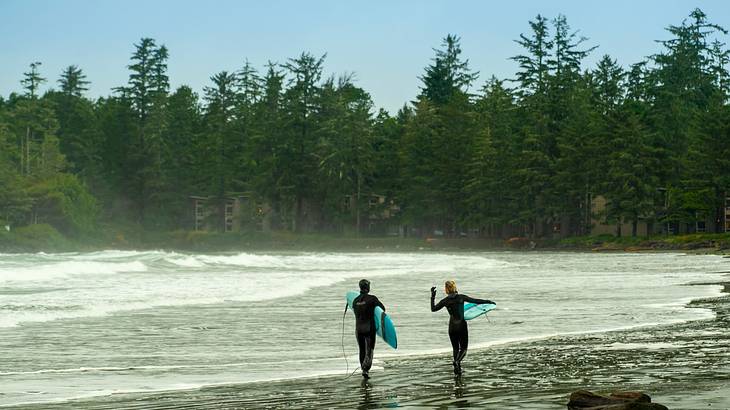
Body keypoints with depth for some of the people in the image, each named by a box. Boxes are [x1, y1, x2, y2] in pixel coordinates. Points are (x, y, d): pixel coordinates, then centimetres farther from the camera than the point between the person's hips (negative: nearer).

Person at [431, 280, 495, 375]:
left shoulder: (445, 301, -5)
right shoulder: (461, 297, -7)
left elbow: (433, 309, 2)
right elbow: (476, 301, -7)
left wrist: (432, 297, 9)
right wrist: (488, 301, 4)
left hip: (452, 327, 1)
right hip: (462, 326, -1)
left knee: (455, 348, 17)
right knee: (463, 348, 6)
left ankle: (457, 368, 13)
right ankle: (457, 361, -22)